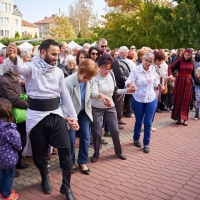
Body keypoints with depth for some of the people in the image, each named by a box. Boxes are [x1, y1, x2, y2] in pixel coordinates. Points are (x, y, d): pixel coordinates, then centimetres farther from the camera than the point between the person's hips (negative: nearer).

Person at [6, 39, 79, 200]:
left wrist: (73, 116, 6)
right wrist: (14, 58, -54)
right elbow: (18, 68, -30)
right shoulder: (31, 67, -6)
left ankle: (66, 187, 20)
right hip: (37, 116, -3)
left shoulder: (58, 71, 7)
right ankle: (45, 178, 42)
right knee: (39, 152, 12)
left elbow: (65, 95, 10)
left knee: (66, 151, 1)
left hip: (56, 115, 3)